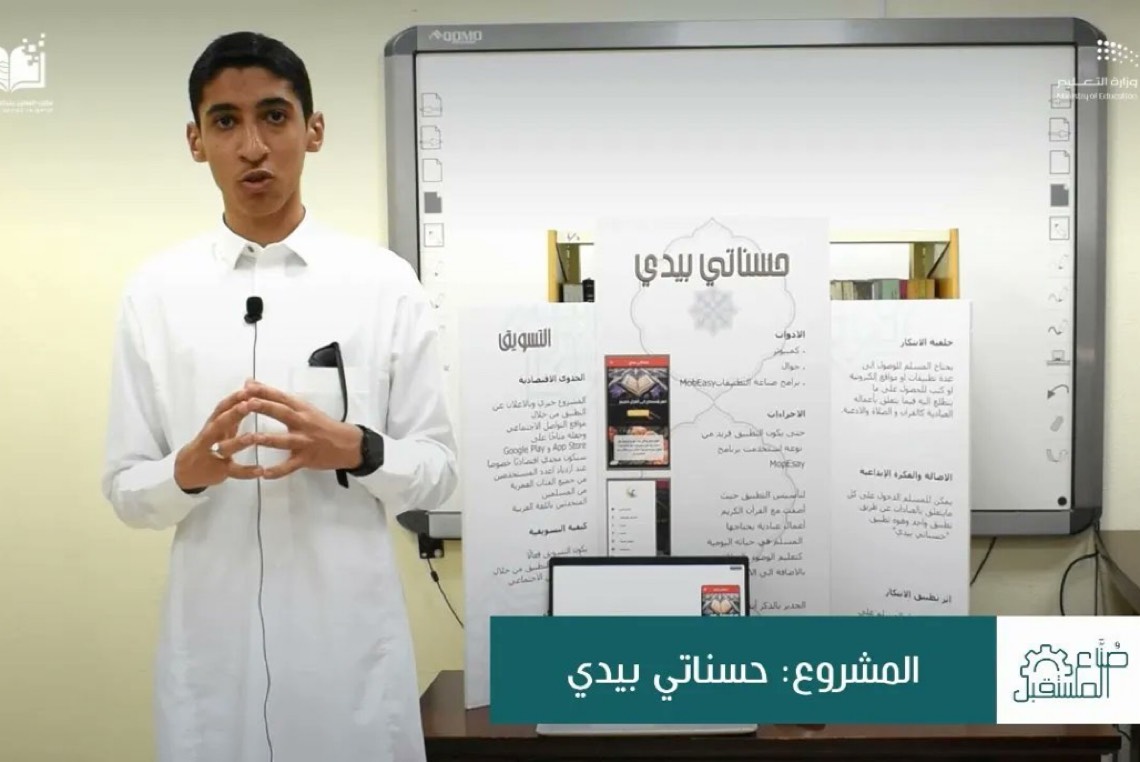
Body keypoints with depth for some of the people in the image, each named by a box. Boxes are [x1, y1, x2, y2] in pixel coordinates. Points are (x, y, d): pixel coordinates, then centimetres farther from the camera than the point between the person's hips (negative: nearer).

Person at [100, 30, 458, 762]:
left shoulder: (385, 281, -2)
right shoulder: (155, 290, 1)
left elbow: (437, 467, 1)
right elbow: (126, 489, 4)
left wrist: (355, 450, -18)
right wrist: (189, 469, -17)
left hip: (351, 637, -1)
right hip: (211, 640, 1)